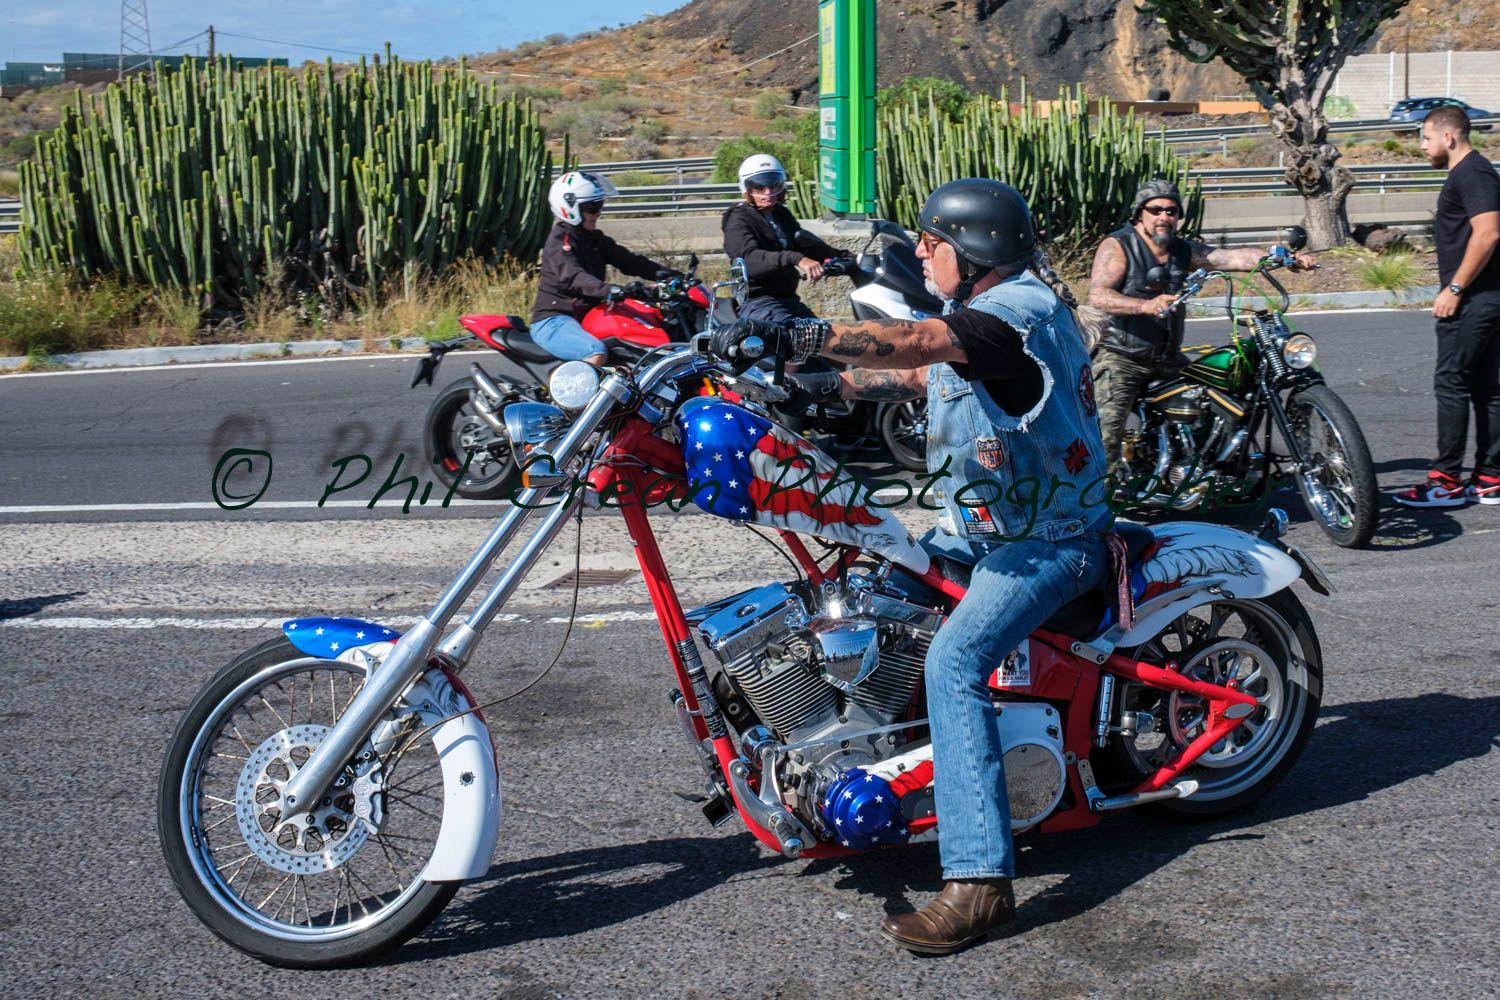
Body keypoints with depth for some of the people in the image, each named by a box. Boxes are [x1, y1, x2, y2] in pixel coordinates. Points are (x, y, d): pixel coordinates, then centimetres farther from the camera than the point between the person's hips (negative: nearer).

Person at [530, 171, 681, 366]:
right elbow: (573, 276, -32)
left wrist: (662, 272, -11)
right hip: (553, 321, -9)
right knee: (598, 353, -33)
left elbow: (627, 260, 6)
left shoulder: (593, 238, 14)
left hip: (586, 317, 9)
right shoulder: (559, 241, -13)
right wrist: (609, 290, -49)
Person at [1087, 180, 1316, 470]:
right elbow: (1097, 296, -21)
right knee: (1106, 427, -23)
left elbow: (1233, 258, -1)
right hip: (1120, 356, -6)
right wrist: (1147, 305, -38)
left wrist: (1287, 258, -16)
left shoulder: (1184, 250, 12)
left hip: (1168, 357, 7)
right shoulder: (1117, 246, -6)